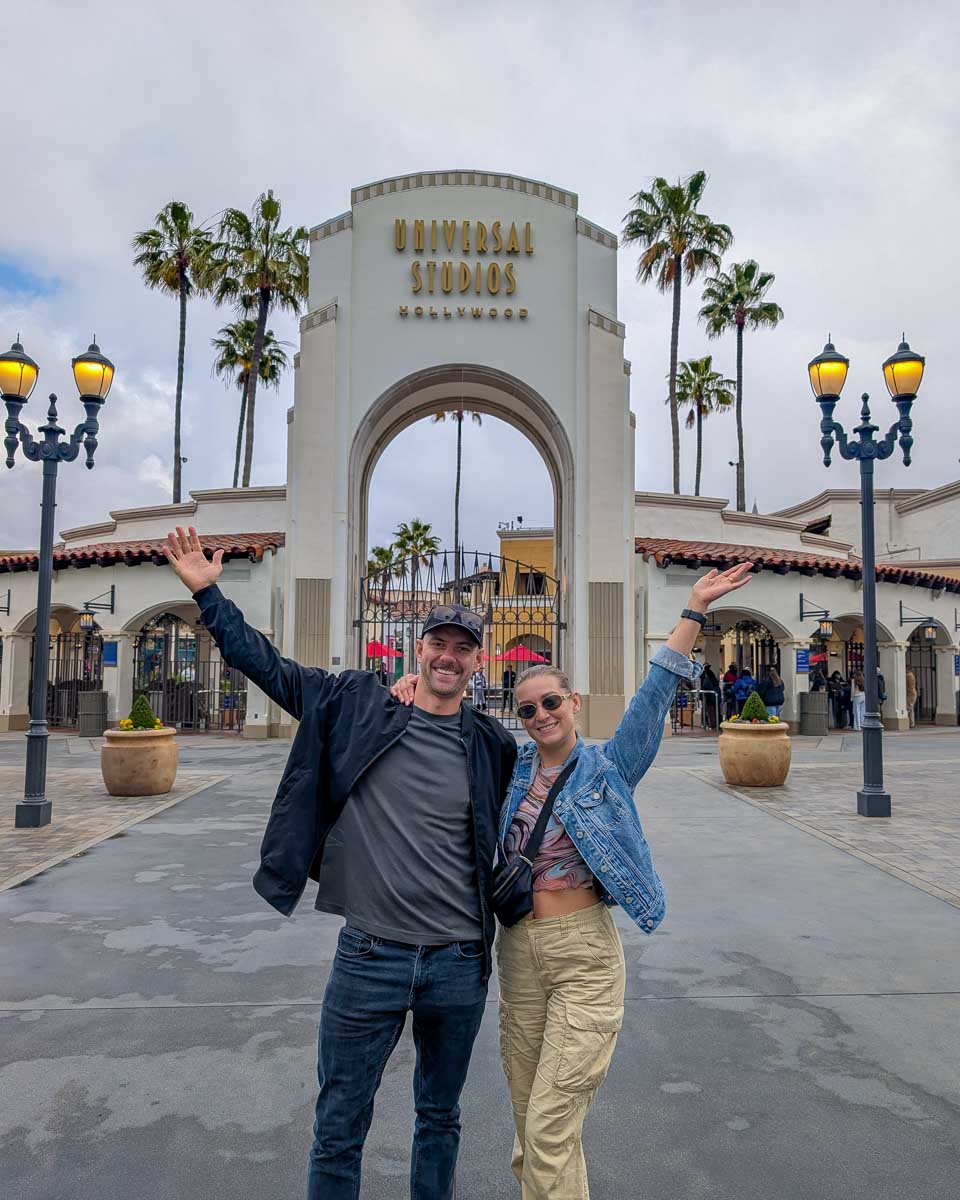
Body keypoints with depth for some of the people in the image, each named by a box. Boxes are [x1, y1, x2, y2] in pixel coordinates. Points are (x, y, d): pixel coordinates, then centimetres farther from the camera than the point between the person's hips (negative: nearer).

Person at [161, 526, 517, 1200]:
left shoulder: (492, 745, 1)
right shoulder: (357, 708, -3)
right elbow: (267, 664, 0)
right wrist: (208, 594, -3)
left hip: (459, 964, 2)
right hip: (369, 959, -1)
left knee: (440, 1118, 22)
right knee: (340, 1127, 12)